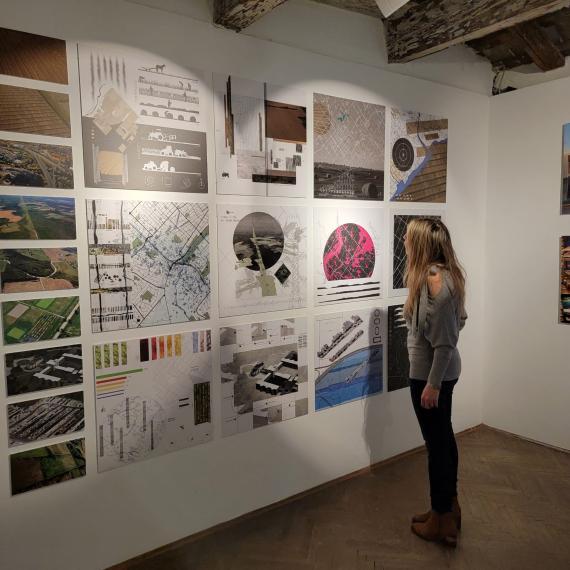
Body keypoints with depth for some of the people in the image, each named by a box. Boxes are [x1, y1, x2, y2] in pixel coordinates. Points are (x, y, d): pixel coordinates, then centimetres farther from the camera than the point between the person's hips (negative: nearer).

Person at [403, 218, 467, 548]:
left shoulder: (433, 278, -23)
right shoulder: (446, 272, 5)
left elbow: (444, 340, -23)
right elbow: (459, 321, 13)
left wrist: (433, 383, -18)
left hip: (430, 374, -9)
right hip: (443, 370, 10)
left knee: (436, 442, 5)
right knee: (443, 438, 20)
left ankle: (442, 521, 23)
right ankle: (449, 508, 37)